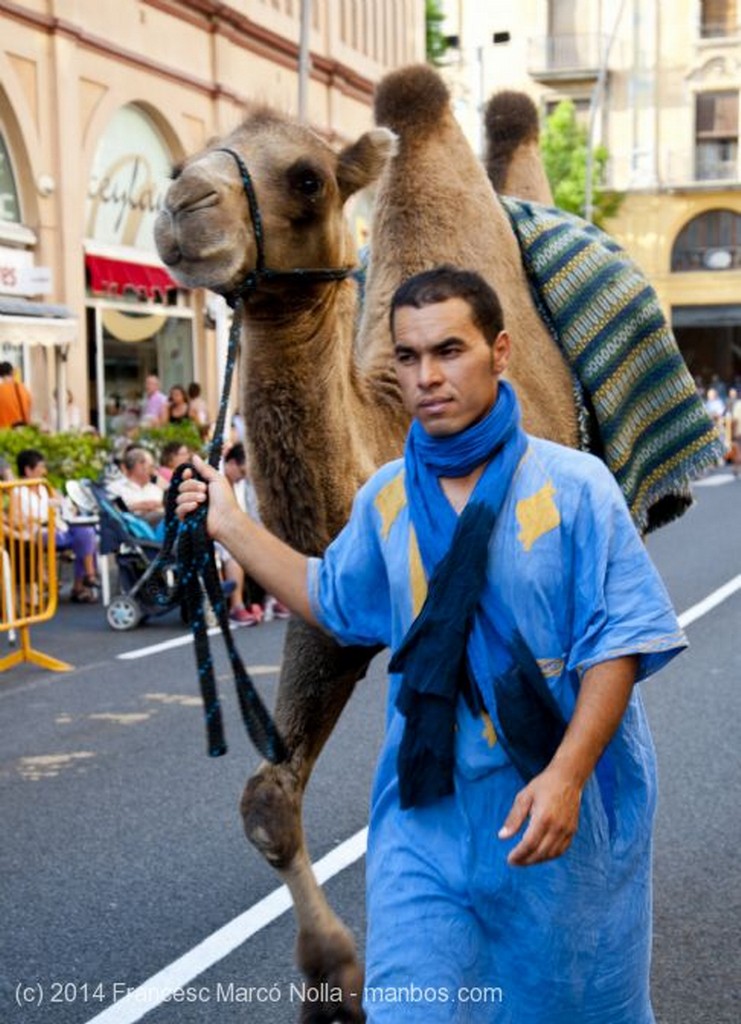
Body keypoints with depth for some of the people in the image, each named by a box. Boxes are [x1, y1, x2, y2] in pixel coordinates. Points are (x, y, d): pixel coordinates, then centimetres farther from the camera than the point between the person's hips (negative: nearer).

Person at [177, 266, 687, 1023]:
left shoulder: (574, 485, -10)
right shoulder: (384, 500, 3)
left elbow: (617, 641, -11)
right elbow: (334, 602, 20)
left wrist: (567, 775, -21)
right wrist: (230, 524, 15)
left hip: (562, 810, -3)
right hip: (425, 809, 3)